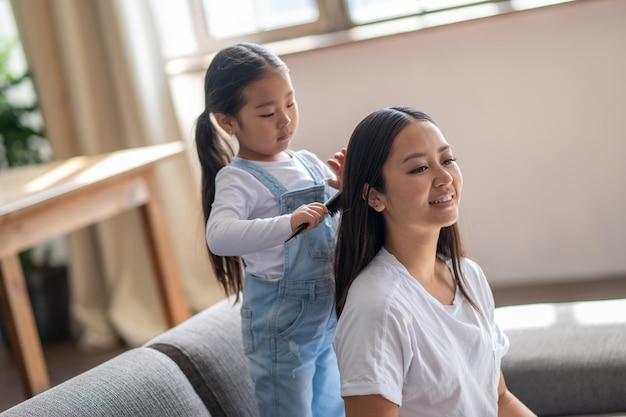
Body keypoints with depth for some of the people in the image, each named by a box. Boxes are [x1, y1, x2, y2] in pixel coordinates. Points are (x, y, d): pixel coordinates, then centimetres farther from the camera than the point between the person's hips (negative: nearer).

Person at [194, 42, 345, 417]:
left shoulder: (309, 164, 2)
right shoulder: (238, 179, -17)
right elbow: (219, 236, -36)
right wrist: (287, 223, -46)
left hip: (330, 316, 7)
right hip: (282, 329, -7)